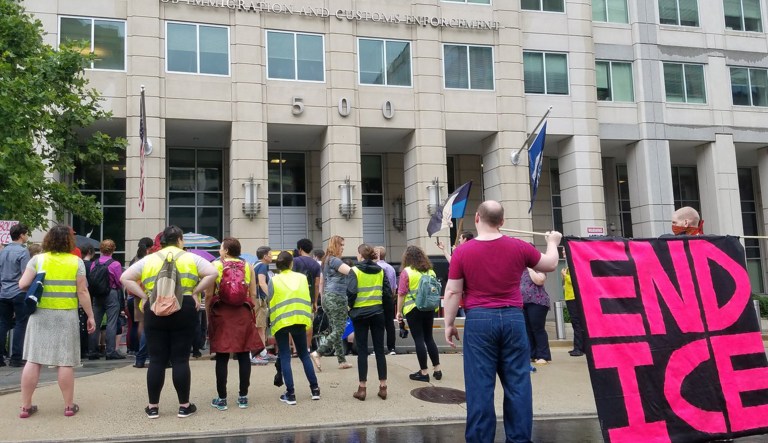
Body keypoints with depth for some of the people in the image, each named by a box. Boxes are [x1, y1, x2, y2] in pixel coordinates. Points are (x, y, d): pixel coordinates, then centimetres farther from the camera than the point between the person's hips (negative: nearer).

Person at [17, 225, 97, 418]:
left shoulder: (37, 259, 0)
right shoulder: (76, 262, -3)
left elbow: (22, 285, -4)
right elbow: (82, 292, -5)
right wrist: (90, 316, 1)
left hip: (40, 314, 2)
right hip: (66, 316, -1)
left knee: (33, 360, 7)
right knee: (65, 361, 2)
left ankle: (26, 406, 11)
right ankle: (69, 405, 9)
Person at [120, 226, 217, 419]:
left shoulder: (148, 260, 10)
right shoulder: (191, 258, 4)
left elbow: (125, 278, 5)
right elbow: (213, 273, -7)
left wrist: (144, 296, 4)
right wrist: (195, 292, -2)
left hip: (155, 312, 2)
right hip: (184, 311, -1)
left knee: (157, 360, 8)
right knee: (180, 359, 4)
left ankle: (153, 407, 14)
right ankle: (184, 406, 10)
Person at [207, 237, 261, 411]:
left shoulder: (215, 265, -2)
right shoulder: (248, 266, 6)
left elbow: (209, 295, -5)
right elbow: (253, 294, 4)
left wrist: (208, 316, 4)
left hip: (221, 314, -2)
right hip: (243, 314, 2)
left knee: (222, 357, 4)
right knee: (244, 355, 7)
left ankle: (222, 399, 8)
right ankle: (243, 397, 12)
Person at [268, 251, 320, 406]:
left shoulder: (274, 280, -2)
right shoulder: (302, 277, 6)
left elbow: (270, 303, -3)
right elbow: (307, 300, 5)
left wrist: (272, 322, 5)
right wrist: (308, 319, 12)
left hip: (281, 322, -2)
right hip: (299, 320, 3)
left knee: (285, 357, 4)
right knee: (304, 354, 15)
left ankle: (290, 394, 3)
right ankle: (315, 389, 18)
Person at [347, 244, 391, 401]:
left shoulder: (355, 271, -8)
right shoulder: (380, 271, 4)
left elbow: (351, 292, -17)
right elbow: (388, 293, 0)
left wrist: (350, 306, -1)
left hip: (360, 313, -3)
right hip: (377, 313, 3)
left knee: (362, 350, 4)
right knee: (379, 349, 8)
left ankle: (362, 389, 6)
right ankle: (383, 387, 11)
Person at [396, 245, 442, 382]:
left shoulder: (407, 271, -7)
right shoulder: (430, 271, 8)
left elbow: (402, 293, -9)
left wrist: (399, 310, -1)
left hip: (413, 309, -5)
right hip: (429, 308, 5)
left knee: (419, 339, 0)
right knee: (429, 338, 15)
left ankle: (423, 372, 4)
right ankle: (437, 369, 16)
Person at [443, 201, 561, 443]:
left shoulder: (463, 252, -4)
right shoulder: (519, 247, 1)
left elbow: (453, 292, -3)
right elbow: (550, 264, 17)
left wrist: (449, 324, 8)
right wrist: (553, 242, 36)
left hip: (479, 320, -1)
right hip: (512, 318, 2)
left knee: (480, 385, 3)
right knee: (518, 383, 9)